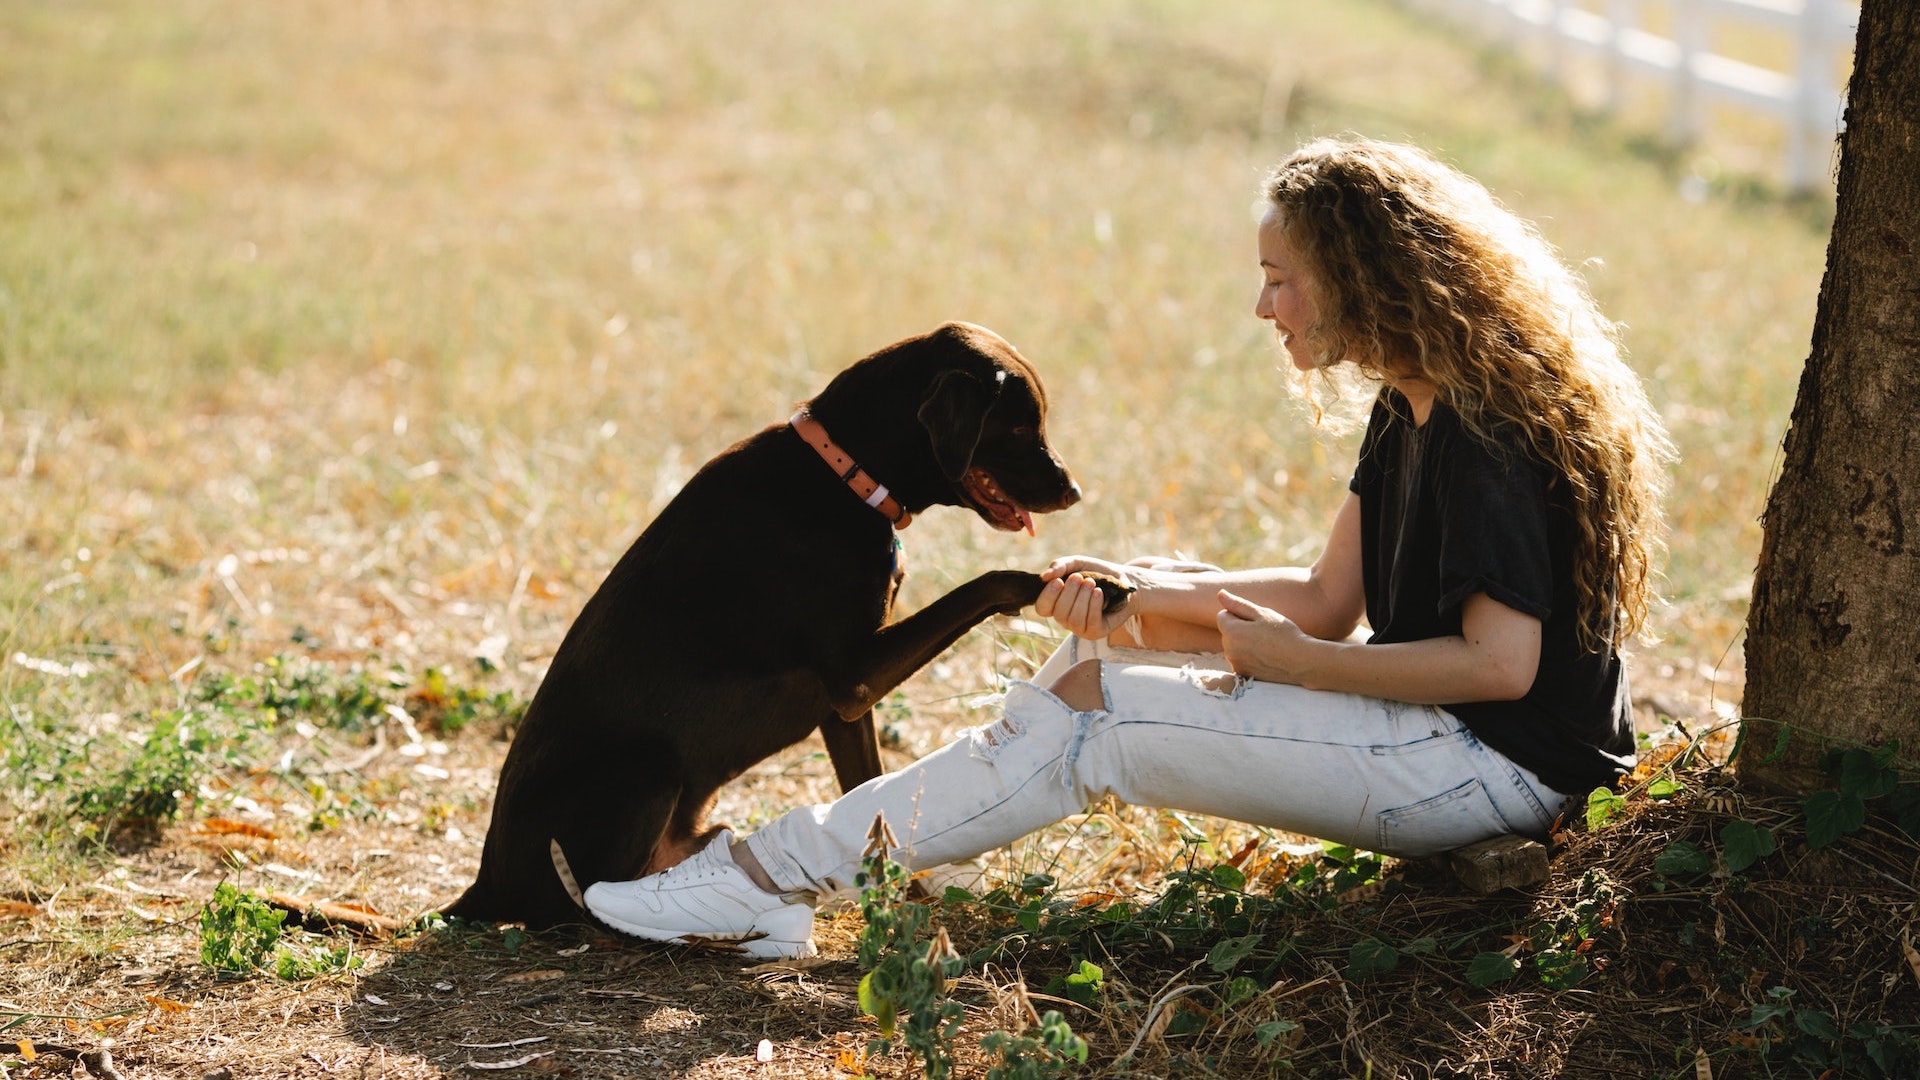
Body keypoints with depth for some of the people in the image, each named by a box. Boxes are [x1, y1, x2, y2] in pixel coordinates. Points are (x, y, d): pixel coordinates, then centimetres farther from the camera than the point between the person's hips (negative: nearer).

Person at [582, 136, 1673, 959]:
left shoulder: (1490, 430, -20)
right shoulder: (1411, 407, 11)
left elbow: (1501, 662, -27)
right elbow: (1331, 597, 11)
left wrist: (1294, 662, -19)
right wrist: (1142, 591, -1)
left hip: (1502, 766, -10)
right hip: (1439, 733, 10)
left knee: (1092, 714, -15)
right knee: (1112, 638, 10)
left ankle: (781, 877, -9)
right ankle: (806, 853, 3)